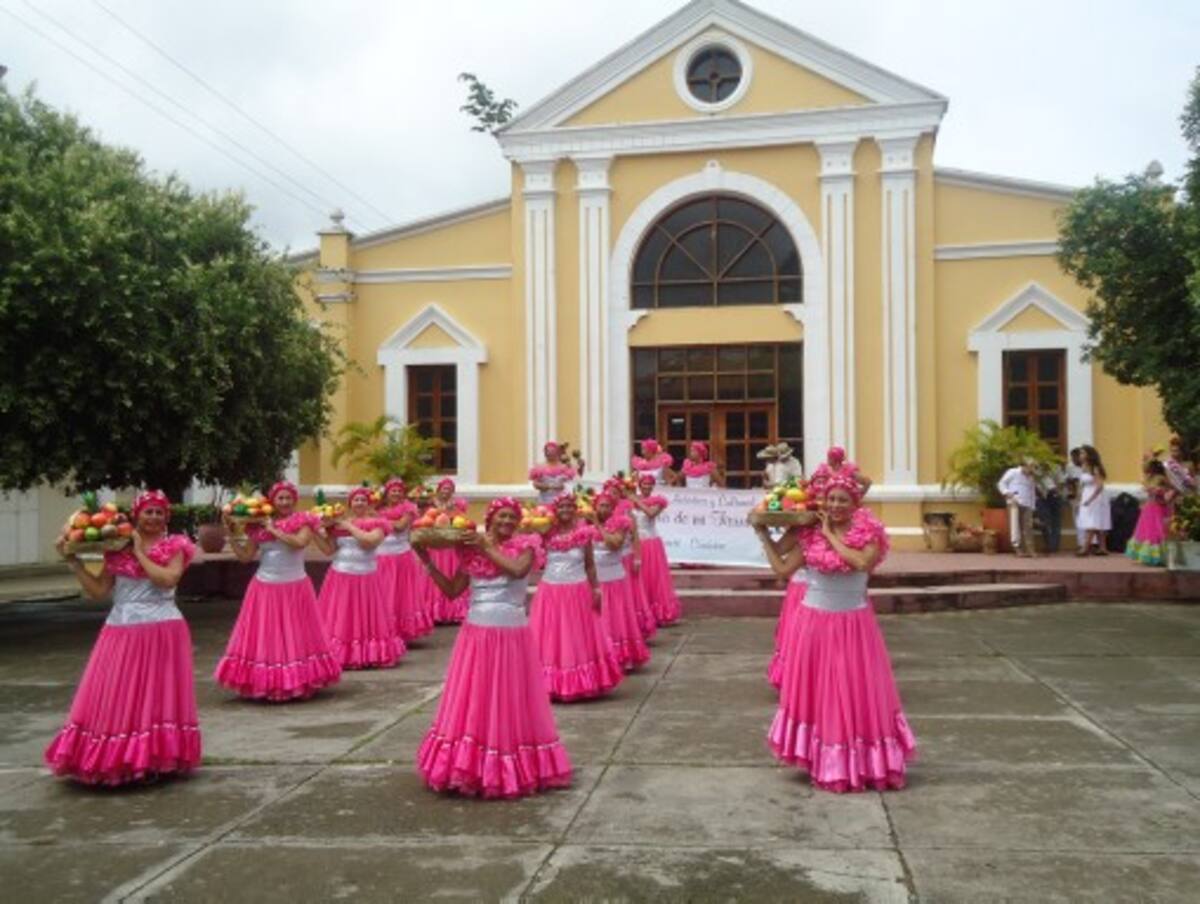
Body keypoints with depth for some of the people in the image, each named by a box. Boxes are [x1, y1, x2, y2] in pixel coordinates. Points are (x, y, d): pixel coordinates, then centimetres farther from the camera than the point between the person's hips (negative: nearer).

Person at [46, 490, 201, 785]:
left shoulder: (175, 546, 1)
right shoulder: (117, 548, 8)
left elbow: (168, 579, -17)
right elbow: (98, 592, 6)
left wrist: (140, 553, -9)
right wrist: (74, 561, 0)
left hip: (161, 633, -3)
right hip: (122, 634, 3)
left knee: (157, 698, 2)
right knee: (114, 700, 4)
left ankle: (157, 758, 11)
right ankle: (115, 760, 15)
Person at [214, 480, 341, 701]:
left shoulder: (303, 521, -2)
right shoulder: (259, 526, 5)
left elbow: (300, 542, -22)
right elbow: (245, 556, 6)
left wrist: (274, 530, -15)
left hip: (294, 588, -2)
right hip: (265, 589, 2)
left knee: (295, 637, 4)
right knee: (264, 638, 3)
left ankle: (298, 683, 11)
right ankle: (262, 683, 10)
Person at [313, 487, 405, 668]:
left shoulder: (376, 523, -2)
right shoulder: (338, 523, 7)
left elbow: (369, 541, -21)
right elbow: (328, 550, 4)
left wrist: (350, 526, -13)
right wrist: (316, 532, -8)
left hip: (365, 579, -3)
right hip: (340, 579, 3)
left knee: (366, 619, 2)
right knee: (338, 621, 5)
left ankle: (370, 655, 9)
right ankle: (336, 656, 10)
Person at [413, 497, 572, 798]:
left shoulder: (525, 546, -2)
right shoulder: (471, 552, 6)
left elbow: (518, 570, -23)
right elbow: (451, 591, 8)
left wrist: (489, 549, -16)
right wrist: (427, 561, 1)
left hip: (512, 636, -3)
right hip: (477, 635, 3)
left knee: (511, 704, 4)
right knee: (472, 703, 5)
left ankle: (515, 768, 16)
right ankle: (469, 766, 16)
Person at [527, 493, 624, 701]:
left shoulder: (584, 533, -2)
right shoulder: (547, 534, 1)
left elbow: (590, 565, 3)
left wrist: (595, 590, -2)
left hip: (578, 593, -1)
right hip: (551, 592, 1)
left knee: (578, 640, 5)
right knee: (549, 639, 4)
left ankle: (580, 684, 15)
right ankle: (549, 684, 12)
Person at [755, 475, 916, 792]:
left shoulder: (868, 533, -6)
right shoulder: (808, 534, -1)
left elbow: (862, 563, -25)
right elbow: (781, 568, 2)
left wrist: (831, 535, -16)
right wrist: (763, 534, 2)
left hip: (853, 624, -2)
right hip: (814, 622, 2)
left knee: (856, 692, 5)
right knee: (816, 691, 10)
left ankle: (865, 762, 18)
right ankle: (825, 762, 24)